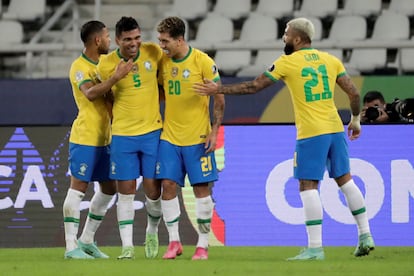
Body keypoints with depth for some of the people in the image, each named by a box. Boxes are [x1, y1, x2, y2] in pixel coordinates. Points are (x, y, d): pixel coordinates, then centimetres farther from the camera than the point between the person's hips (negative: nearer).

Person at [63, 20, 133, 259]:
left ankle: (87, 241, 20)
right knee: (79, 188, -8)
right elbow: (90, 94, -30)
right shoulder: (79, 67, -12)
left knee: (109, 188, 11)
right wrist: (116, 77, -36)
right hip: (85, 138, -9)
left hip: (104, 138, 9)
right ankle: (71, 246, -7)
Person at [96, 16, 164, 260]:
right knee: (126, 191, 0)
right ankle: (127, 246, 5)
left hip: (152, 131, 1)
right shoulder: (106, 65, -9)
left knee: (153, 189, 2)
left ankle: (152, 232, 29)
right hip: (122, 134, -1)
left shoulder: (153, 52, -6)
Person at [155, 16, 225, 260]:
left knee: (201, 188, -1)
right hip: (169, 136, 4)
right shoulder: (163, 62, 3)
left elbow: (219, 98, -6)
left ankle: (203, 245, 7)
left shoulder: (203, 62, -10)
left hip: (197, 137, -4)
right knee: (168, 185, -3)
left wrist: (214, 131, -11)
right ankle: (174, 242, 7)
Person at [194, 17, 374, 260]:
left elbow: (253, 87, -1)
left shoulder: (287, 63, -4)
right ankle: (365, 235, 15)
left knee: (308, 186, -2)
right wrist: (355, 120, 24)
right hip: (336, 129, 5)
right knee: (345, 180, 15)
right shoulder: (331, 60, 8)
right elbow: (354, 93, 9)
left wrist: (218, 90, 6)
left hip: (311, 133, -5)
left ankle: (315, 247, -7)